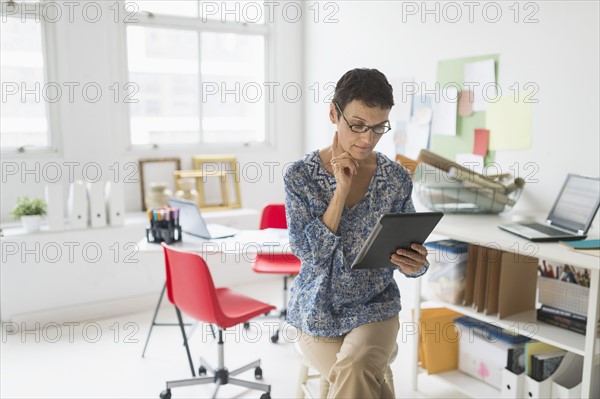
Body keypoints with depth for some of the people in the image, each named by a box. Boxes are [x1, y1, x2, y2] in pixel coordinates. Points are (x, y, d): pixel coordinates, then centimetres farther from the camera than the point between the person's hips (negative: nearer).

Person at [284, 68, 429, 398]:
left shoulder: (396, 179, -5)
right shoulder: (300, 175, -10)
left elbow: (408, 254, 3)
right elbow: (310, 253, -17)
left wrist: (414, 265, -21)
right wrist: (342, 189, -22)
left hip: (375, 307, 1)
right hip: (318, 312, 0)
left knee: (354, 371, -27)